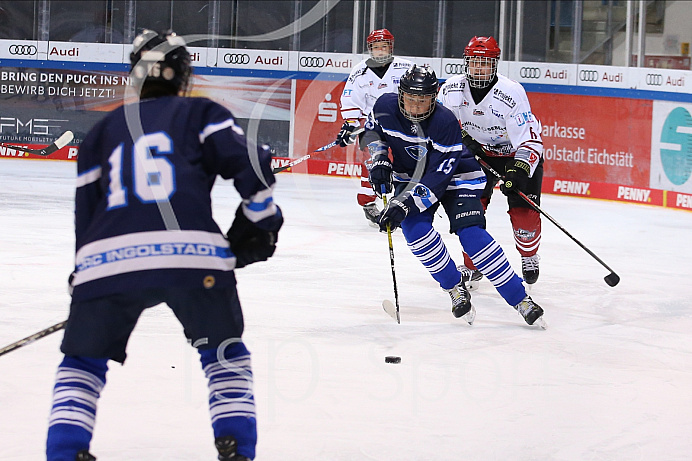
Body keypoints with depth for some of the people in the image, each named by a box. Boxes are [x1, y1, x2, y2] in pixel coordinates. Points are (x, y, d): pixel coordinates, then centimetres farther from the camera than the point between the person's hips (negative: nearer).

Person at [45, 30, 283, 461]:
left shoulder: (104, 131, 28)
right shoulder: (201, 114, 18)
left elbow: (86, 210, 27)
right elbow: (251, 164, 4)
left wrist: (85, 272, 36)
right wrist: (260, 224, 17)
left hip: (106, 261, 2)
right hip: (192, 255, -2)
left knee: (84, 360, 21)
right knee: (225, 352, 21)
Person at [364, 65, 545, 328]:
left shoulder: (445, 123, -32)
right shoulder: (385, 107, -18)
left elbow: (437, 178, -34)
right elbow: (372, 129, 8)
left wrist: (405, 203, -40)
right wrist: (379, 159, -7)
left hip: (454, 175, -4)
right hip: (410, 175, 4)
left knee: (471, 234, -22)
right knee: (413, 226, -23)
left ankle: (521, 299, -17)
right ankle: (456, 289, -5)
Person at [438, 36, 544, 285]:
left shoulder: (511, 93, -28)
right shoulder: (453, 88, -16)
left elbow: (530, 140, -28)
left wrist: (520, 171, -40)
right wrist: (462, 138, -14)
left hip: (518, 155, -3)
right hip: (478, 152, 3)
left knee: (524, 210, -12)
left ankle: (529, 257, 17)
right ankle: (472, 265, 3)